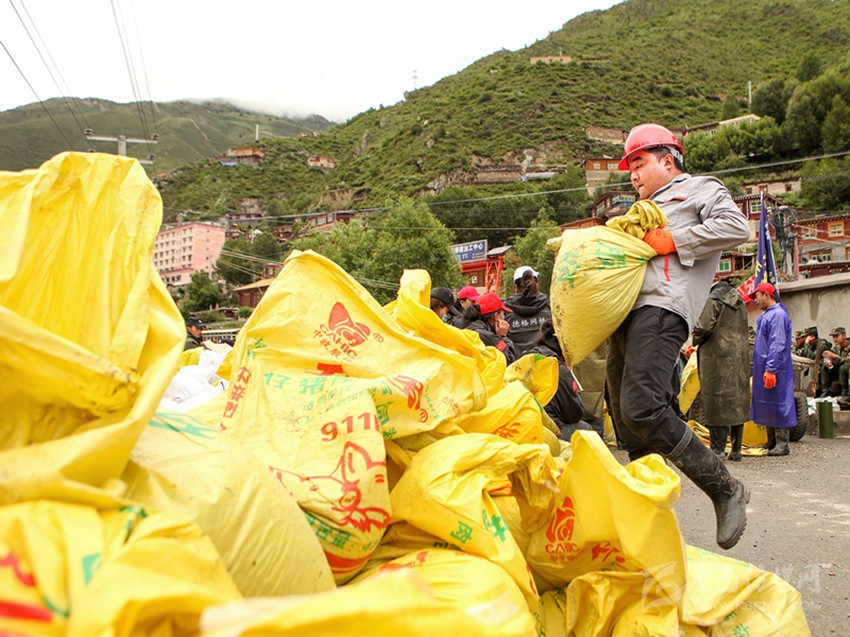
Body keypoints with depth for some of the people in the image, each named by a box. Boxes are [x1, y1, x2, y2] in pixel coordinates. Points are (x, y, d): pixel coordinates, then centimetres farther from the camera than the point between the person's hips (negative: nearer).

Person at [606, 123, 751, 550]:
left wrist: (674, 240, -7)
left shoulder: (702, 189, 15)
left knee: (642, 409, -26)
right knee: (629, 426, 3)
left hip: (661, 307, -8)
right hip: (625, 314, 9)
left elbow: (736, 228, -5)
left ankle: (726, 490, -11)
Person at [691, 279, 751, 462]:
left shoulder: (714, 300, -4)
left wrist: (696, 340, 4)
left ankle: (717, 449, -6)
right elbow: (743, 332, 19)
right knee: (738, 400, 8)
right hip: (740, 357, 7)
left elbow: (703, 327, -14)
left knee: (717, 401, -4)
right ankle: (736, 450, 11)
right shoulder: (741, 304, 18)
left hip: (718, 355, -7)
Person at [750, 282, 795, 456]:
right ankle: (771, 443, 19)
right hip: (762, 369, 10)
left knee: (777, 404, -5)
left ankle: (782, 444, 0)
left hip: (775, 370, -10)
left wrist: (771, 369, -22)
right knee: (766, 404, 12)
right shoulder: (764, 316, 17)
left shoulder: (777, 315, -14)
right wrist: (758, 369, 21)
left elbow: (778, 345, -20)